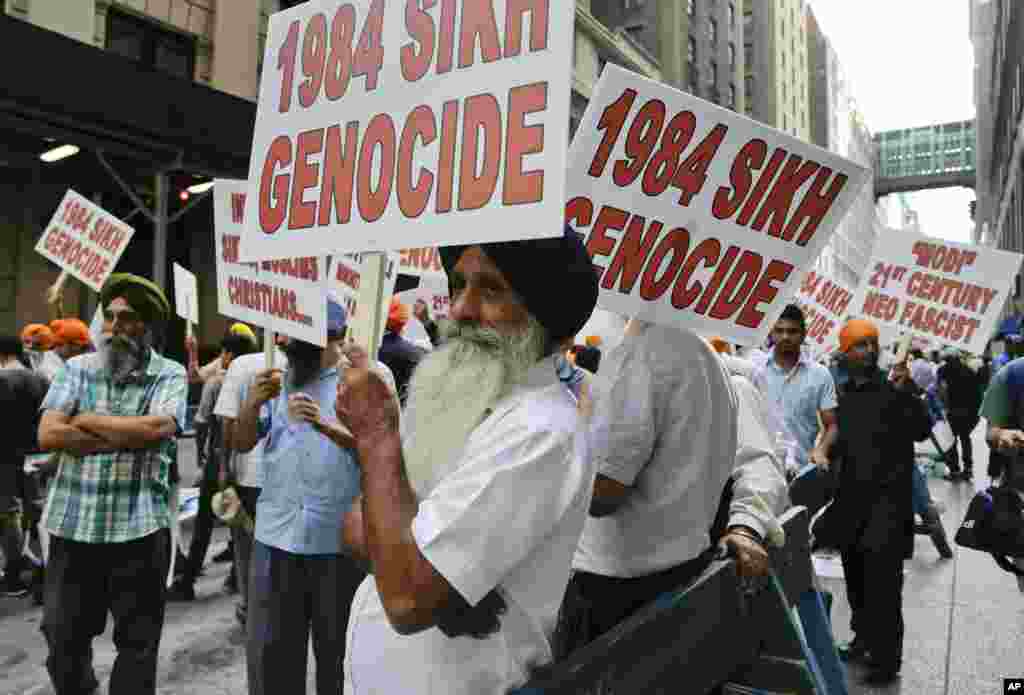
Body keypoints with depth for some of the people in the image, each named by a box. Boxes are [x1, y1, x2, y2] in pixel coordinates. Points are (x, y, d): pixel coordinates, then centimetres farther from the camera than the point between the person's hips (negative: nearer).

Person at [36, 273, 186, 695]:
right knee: (63, 637, 18)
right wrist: (127, 436, -12)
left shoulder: (170, 375, -1)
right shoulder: (77, 369, 6)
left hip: (139, 528, -3)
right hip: (72, 525, 3)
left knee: (137, 641, 10)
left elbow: (156, 428, -19)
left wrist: (86, 420, -8)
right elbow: (48, 435, -6)